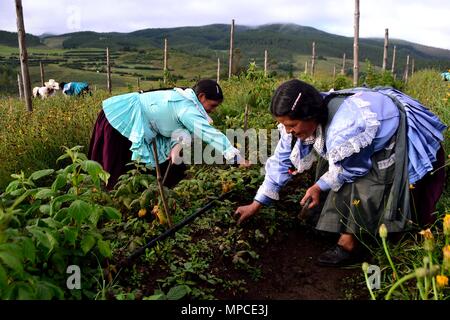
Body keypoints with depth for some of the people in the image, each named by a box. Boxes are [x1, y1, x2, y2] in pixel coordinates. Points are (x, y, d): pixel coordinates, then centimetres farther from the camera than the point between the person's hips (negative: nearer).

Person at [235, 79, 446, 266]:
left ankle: (348, 244, -8)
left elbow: (352, 168, -23)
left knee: (363, 185, -20)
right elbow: (282, 160, -9)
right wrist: (256, 205, -6)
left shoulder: (345, 131, -42)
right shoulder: (309, 116, -16)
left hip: (403, 136, -8)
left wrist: (320, 186, -9)